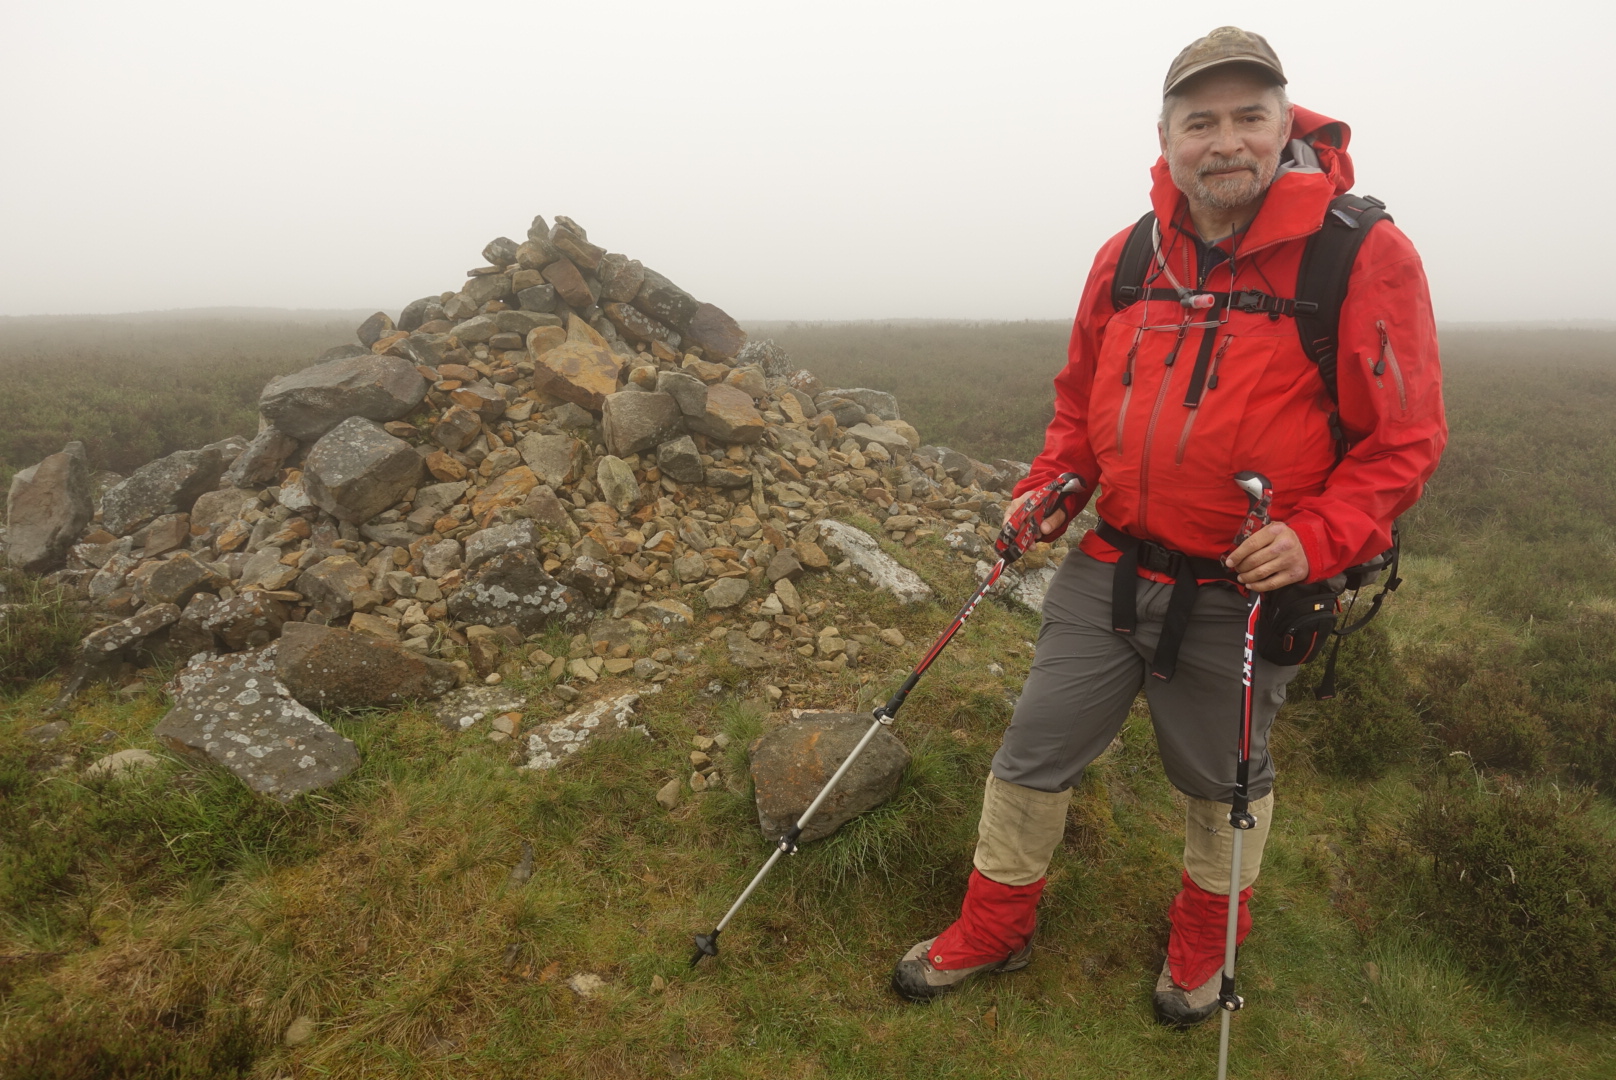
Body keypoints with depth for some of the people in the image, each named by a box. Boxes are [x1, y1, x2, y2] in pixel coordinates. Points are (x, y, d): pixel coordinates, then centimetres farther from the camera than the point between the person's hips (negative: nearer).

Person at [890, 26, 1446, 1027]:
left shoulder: (1362, 255, -12)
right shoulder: (1129, 257, 3)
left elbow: (1405, 437, -9)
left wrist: (1316, 537, -23)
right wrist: (1051, 486, 1)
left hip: (1240, 595, -3)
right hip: (1108, 570, 4)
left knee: (1225, 778, 18)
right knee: (1035, 752, 9)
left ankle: (1205, 942, 46)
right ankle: (995, 930, 32)